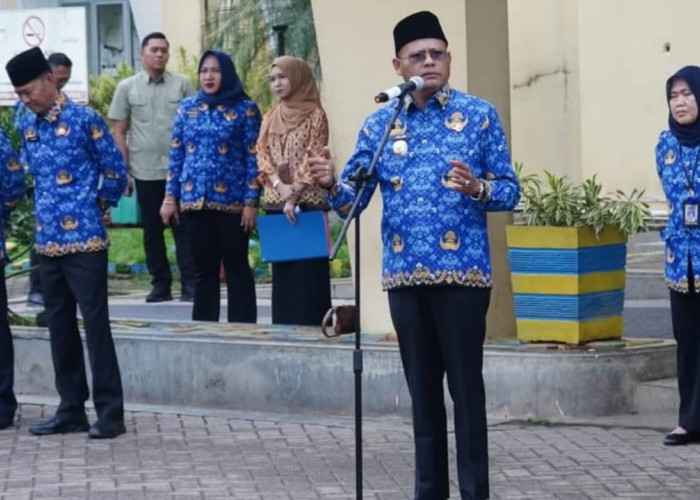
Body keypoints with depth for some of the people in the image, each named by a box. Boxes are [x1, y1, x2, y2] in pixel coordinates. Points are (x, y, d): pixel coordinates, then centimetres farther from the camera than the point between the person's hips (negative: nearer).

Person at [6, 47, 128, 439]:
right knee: (60, 327, 10)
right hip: (47, 241, 6)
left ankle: (110, 413, -1)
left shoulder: (85, 120, -9)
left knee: (95, 325, -5)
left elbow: (116, 172, -3)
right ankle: (72, 409, 18)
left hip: (85, 240, -6)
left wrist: (96, 207, 7)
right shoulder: (27, 125, 9)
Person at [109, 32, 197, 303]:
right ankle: (160, 283, 14)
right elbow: (119, 131, 6)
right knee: (152, 228, 7)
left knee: (184, 226, -1)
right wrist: (123, 170, 0)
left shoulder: (183, 84, 4)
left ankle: (189, 283, 1)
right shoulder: (127, 87, 5)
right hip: (145, 171, 1)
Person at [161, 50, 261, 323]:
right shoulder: (187, 107, 10)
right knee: (204, 268, 9)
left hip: (232, 201, -3)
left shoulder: (245, 109, -2)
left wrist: (251, 202, -9)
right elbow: (176, 154, 11)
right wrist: (170, 196, 6)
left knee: (237, 267, 2)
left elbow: (253, 158, -4)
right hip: (194, 200, 3)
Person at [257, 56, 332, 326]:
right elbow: (262, 156, 6)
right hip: (276, 202, 6)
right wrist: (280, 186, -11)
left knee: (308, 265, -6)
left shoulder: (314, 114, -3)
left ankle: (311, 322, -3)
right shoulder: (270, 118, 14)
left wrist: (295, 195, -17)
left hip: (307, 202, -6)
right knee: (282, 266, 7)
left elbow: (313, 159, -10)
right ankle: (284, 324, 12)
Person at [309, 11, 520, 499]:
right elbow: (354, 196, 4)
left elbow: (509, 190, 0)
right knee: (422, 389, 10)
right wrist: (332, 185, -18)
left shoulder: (479, 115, 1)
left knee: (466, 386, -3)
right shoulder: (379, 123, 8)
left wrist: (477, 188, -22)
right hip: (405, 276, 3)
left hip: (463, 273, -3)